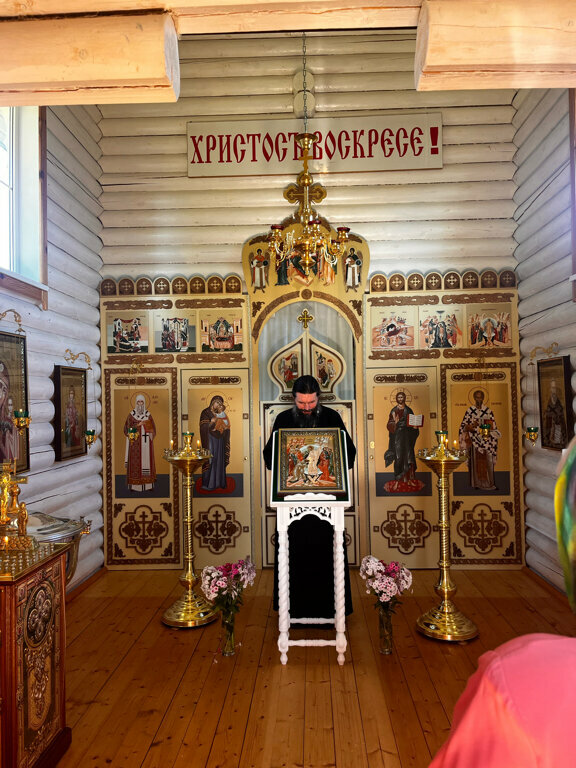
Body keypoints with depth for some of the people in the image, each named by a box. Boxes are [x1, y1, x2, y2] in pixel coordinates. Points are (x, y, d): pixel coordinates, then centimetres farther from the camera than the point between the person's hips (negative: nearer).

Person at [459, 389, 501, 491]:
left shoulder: (488, 410, 4)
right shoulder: (469, 410, 1)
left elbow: (493, 426, 7)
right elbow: (464, 425, 1)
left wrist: (489, 432, -12)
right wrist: (471, 426, -19)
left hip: (486, 439, 1)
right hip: (474, 440, -1)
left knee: (487, 461, -2)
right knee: (475, 460, 1)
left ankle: (487, 482, 6)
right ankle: (476, 483, 8)